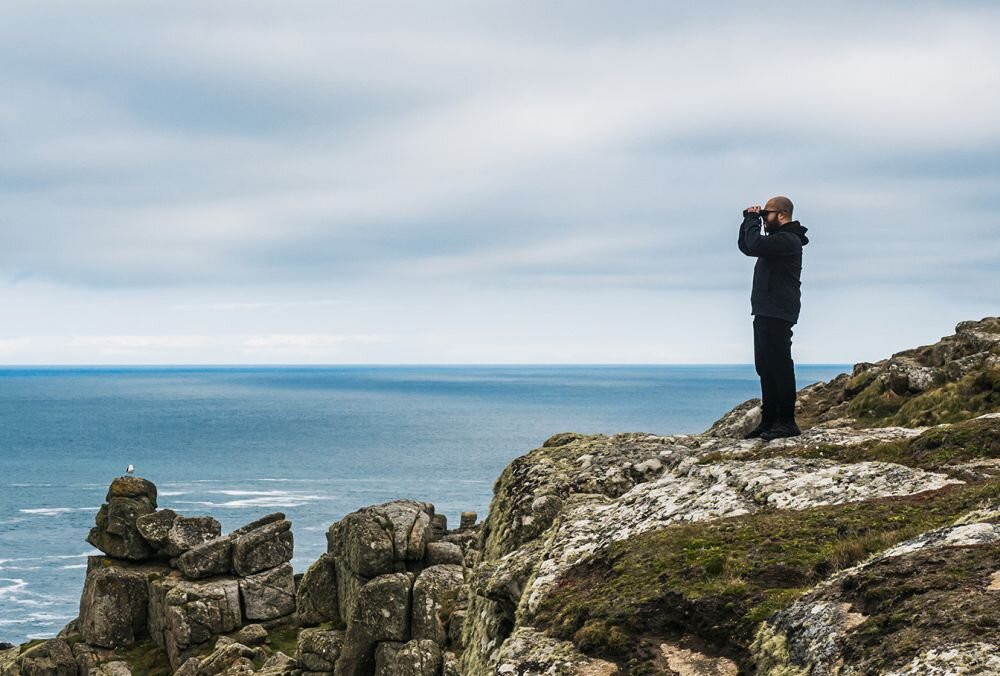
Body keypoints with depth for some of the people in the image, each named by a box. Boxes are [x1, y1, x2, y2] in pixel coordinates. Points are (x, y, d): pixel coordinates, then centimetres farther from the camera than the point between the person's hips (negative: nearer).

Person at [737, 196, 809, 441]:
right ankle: (769, 420, 16)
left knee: (779, 366, -11)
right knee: (766, 367, 12)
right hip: (766, 312, 11)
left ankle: (787, 422, -11)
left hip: (777, 313, -11)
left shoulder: (787, 239, -13)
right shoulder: (778, 238, 20)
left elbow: (755, 245, -26)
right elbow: (746, 247, 26)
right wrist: (749, 220, 13)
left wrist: (752, 220, -11)